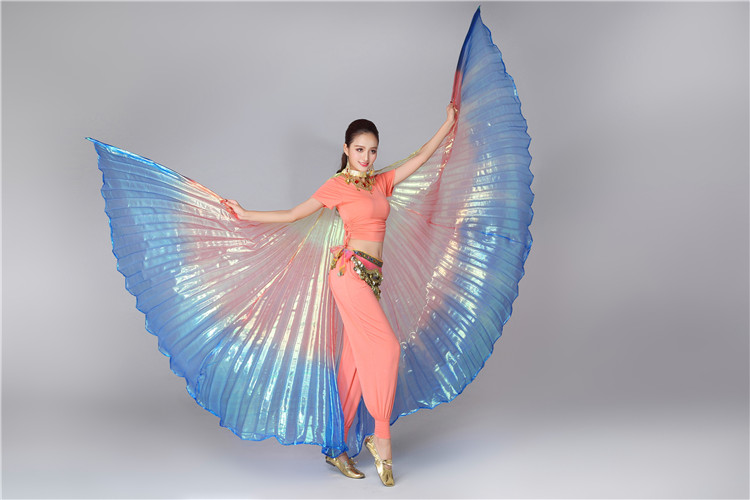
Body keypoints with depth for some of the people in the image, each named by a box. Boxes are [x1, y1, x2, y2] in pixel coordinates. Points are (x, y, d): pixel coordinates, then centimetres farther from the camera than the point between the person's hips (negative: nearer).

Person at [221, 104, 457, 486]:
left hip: (370, 277, 6)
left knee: (355, 363, 5)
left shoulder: (381, 182, 17)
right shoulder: (337, 186, 1)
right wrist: (246, 215, 1)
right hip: (349, 270, -6)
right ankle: (381, 438, -3)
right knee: (386, 346, -14)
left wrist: (448, 125, 23)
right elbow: (292, 215, 5)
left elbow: (419, 158, 21)